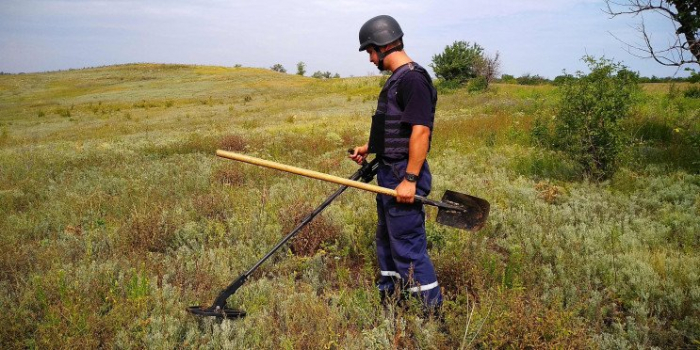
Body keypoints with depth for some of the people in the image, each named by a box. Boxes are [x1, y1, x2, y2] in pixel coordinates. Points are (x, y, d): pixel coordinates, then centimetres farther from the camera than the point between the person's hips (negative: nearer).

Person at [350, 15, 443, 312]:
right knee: (386, 239, 20)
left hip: (404, 176, -11)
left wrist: (410, 179, -27)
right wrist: (369, 148, 19)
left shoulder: (413, 79, -17)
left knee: (408, 246, -6)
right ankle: (388, 301, 36)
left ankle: (434, 312, 6)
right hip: (389, 173, 11)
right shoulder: (396, 79, 15)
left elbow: (421, 130, -25)